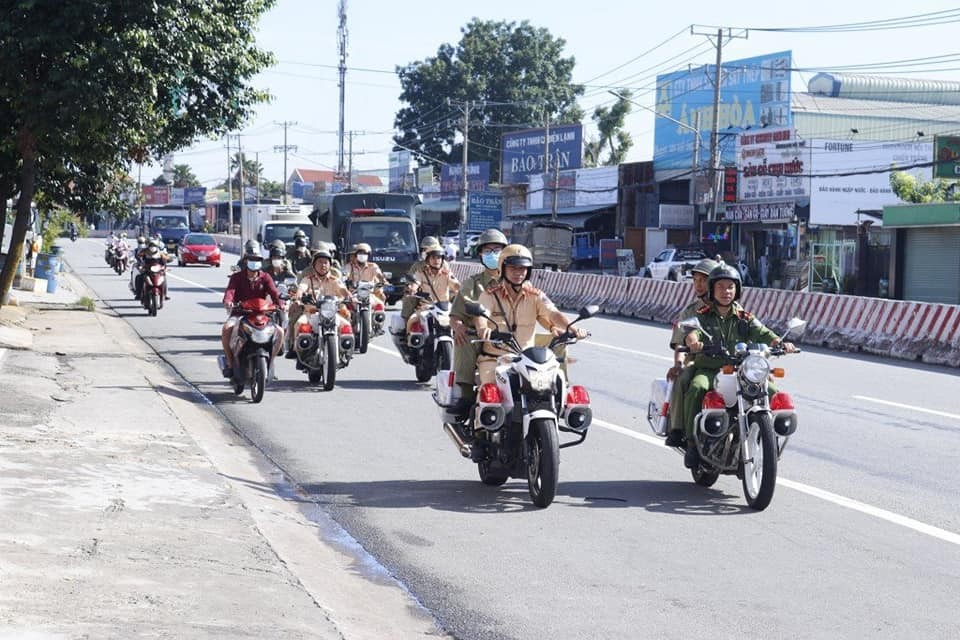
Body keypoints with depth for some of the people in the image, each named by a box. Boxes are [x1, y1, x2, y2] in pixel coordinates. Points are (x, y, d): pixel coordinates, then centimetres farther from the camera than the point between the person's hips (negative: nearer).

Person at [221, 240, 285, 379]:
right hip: (239, 314, -2)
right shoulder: (237, 277, 2)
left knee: (280, 331, -19)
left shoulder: (265, 278, 7)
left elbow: (274, 293, -9)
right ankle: (230, 362, -18)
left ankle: (269, 362, -2)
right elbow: (230, 291, -16)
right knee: (226, 328, -33)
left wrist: (280, 303, -31)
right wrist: (228, 301, -40)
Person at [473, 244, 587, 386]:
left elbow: (553, 313, -8)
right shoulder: (490, 295, 2)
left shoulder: (536, 296, 8)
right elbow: (480, 315, -16)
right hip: (494, 358, -2)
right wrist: (482, 329, -41)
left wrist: (572, 328, -29)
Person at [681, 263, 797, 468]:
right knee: (697, 388, -35)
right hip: (708, 369, -3)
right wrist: (693, 341, -39)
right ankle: (692, 443, -28)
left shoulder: (745, 318, 14)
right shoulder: (701, 315, 6)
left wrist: (780, 343, -23)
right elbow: (691, 331, -14)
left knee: (772, 393, -17)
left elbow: (761, 333, -2)